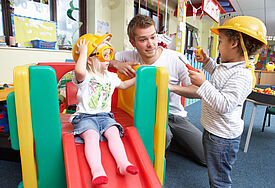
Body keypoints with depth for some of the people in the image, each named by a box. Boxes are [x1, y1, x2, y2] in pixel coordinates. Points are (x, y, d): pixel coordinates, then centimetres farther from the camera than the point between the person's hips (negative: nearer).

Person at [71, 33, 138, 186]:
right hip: (85, 116, -4)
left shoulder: (111, 77, 16)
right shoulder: (85, 77, -5)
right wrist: (83, 51, -19)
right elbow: (80, 71, -32)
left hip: (105, 116, 4)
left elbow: (123, 85, 33)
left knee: (114, 132, -25)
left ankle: (123, 164, -32)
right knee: (92, 135, -32)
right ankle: (97, 171, -41)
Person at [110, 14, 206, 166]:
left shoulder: (176, 59, -16)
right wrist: (116, 63, -19)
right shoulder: (130, 56, -9)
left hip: (176, 115, 2)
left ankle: (170, 142, 23)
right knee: (163, 135, -36)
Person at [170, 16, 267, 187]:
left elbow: (224, 105, -33)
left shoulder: (242, 75, -27)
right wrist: (207, 62, 17)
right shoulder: (229, 66, 5)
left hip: (222, 138, -10)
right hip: (213, 130, 10)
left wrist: (203, 84, -32)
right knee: (215, 173, 28)